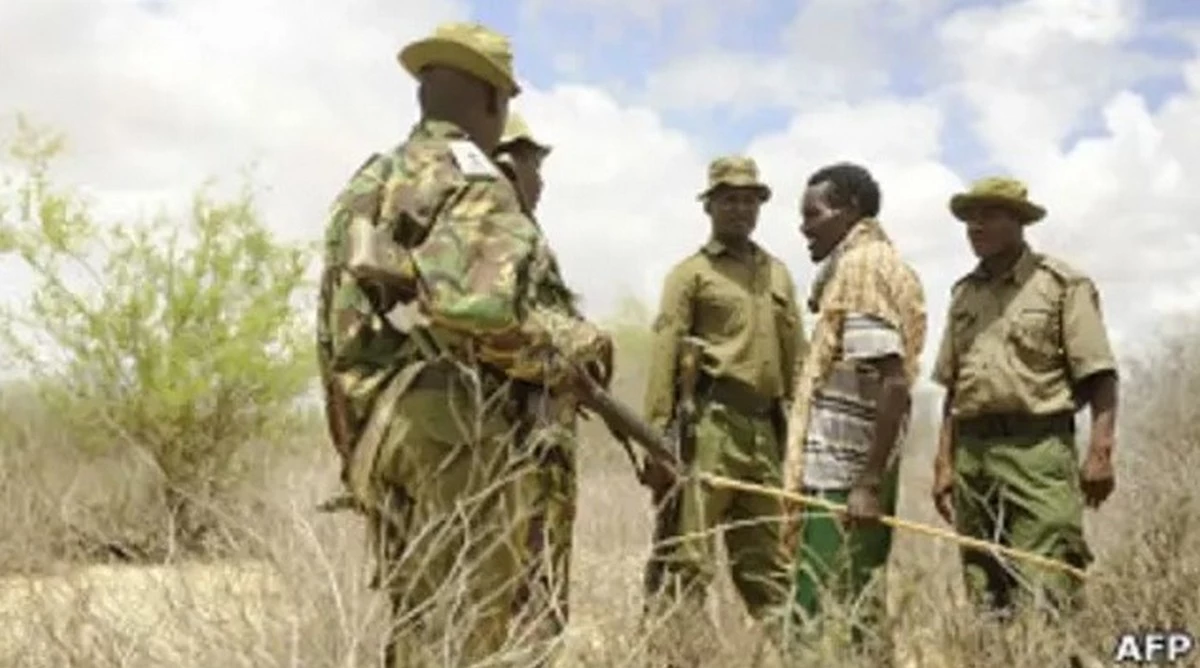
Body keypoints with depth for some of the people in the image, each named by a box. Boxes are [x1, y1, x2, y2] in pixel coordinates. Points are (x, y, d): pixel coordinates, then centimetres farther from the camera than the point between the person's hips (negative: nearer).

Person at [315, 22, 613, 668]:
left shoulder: (362, 186, 19)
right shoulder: (473, 182, -6)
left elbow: (332, 330, 19)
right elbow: (480, 307, -23)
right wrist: (574, 349, -8)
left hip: (373, 427, 8)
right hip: (456, 424, -8)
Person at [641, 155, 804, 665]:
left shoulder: (778, 274, 19)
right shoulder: (690, 273, 3)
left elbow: (795, 355, 17)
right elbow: (664, 358, -5)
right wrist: (658, 435, -14)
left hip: (765, 429, 6)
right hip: (710, 424, -6)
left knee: (767, 561, 12)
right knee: (687, 559, -7)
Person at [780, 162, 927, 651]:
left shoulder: (860, 265, -11)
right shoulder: (878, 262, 18)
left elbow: (893, 383, -21)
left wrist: (869, 481, -22)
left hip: (840, 480, -10)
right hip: (849, 474, 10)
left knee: (825, 622, -7)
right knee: (853, 616, 13)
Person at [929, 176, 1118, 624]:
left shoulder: (1062, 284, 1)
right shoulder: (964, 293, 18)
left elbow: (1099, 376, -5)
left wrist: (1100, 451, -16)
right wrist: (944, 463, 14)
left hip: (1037, 448, -6)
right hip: (972, 452, 6)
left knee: (1044, 593, -12)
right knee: (983, 595, 8)